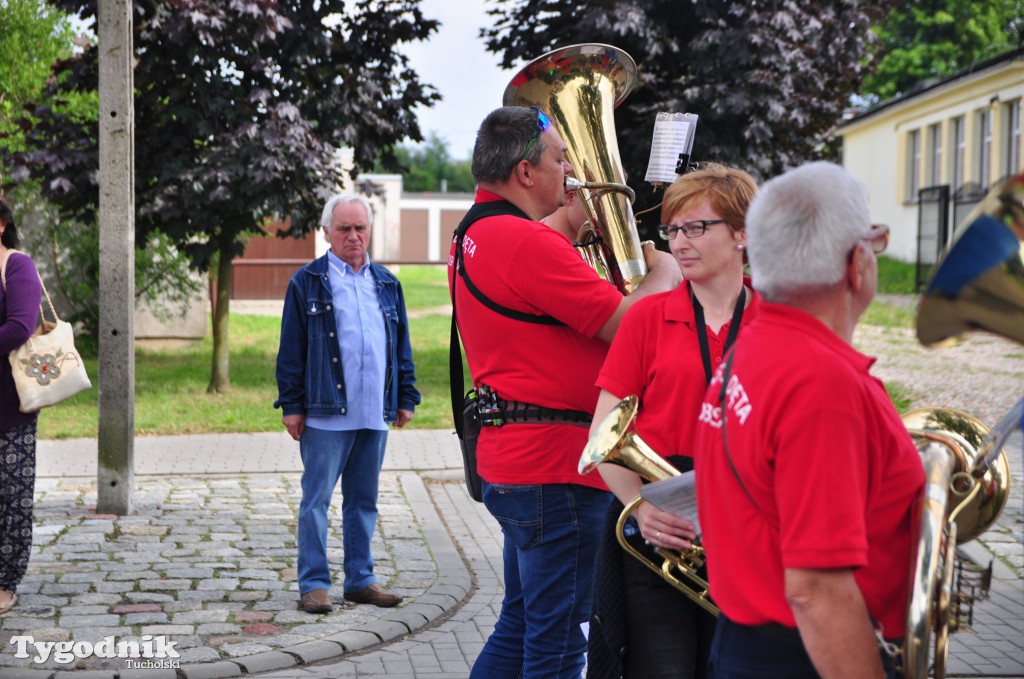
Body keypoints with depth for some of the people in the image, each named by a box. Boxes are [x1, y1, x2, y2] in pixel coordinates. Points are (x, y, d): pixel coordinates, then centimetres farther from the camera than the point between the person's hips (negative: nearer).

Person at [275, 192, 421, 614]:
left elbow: (401, 347, 19)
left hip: (375, 414, 4)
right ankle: (313, 583, 6)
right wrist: (291, 405, -5)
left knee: (363, 500, 11)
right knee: (317, 499, -1)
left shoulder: (386, 284, 15)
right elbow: (291, 350, 0)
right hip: (325, 413, -4)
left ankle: (360, 579, 19)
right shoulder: (307, 283, 2)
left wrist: (406, 398, 13)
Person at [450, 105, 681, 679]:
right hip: (554, 464, -10)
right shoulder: (526, 242, -20)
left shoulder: (472, 237, 13)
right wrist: (665, 271, -1)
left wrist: (574, 216, 20)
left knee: (521, 625, 21)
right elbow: (624, 325, -19)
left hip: (510, 459, 10)